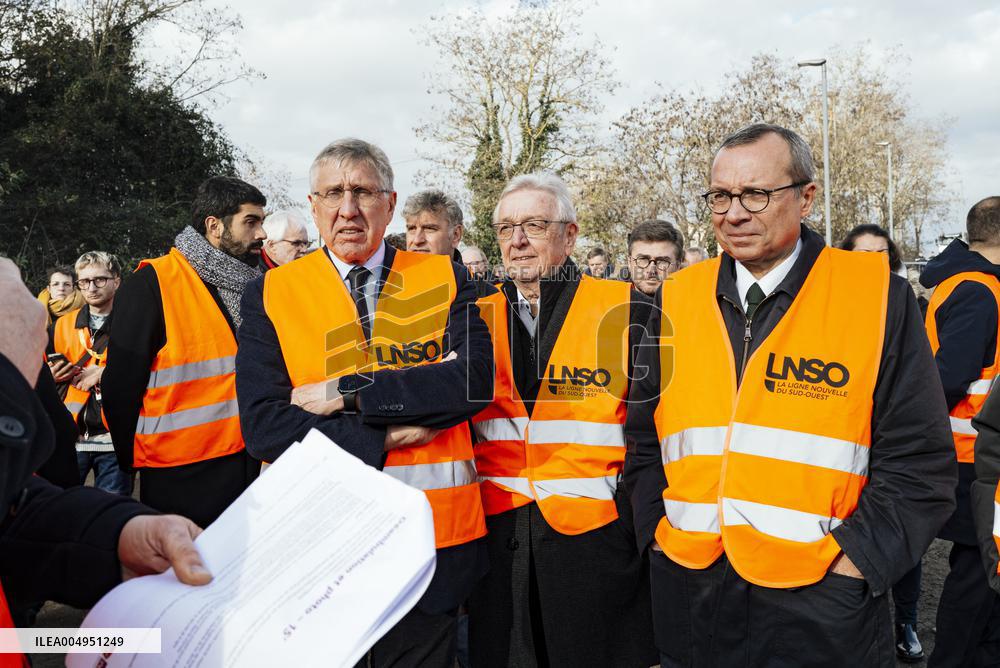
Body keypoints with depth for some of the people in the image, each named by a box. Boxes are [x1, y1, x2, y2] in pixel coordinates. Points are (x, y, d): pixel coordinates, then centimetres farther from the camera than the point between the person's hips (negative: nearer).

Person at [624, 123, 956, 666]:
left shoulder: (878, 297, -5)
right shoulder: (677, 301, 4)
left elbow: (919, 462, -5)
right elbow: (643, 440, 12)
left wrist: (851, 561, -11)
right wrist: (657, 531, 2)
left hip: (821, 608, -2)